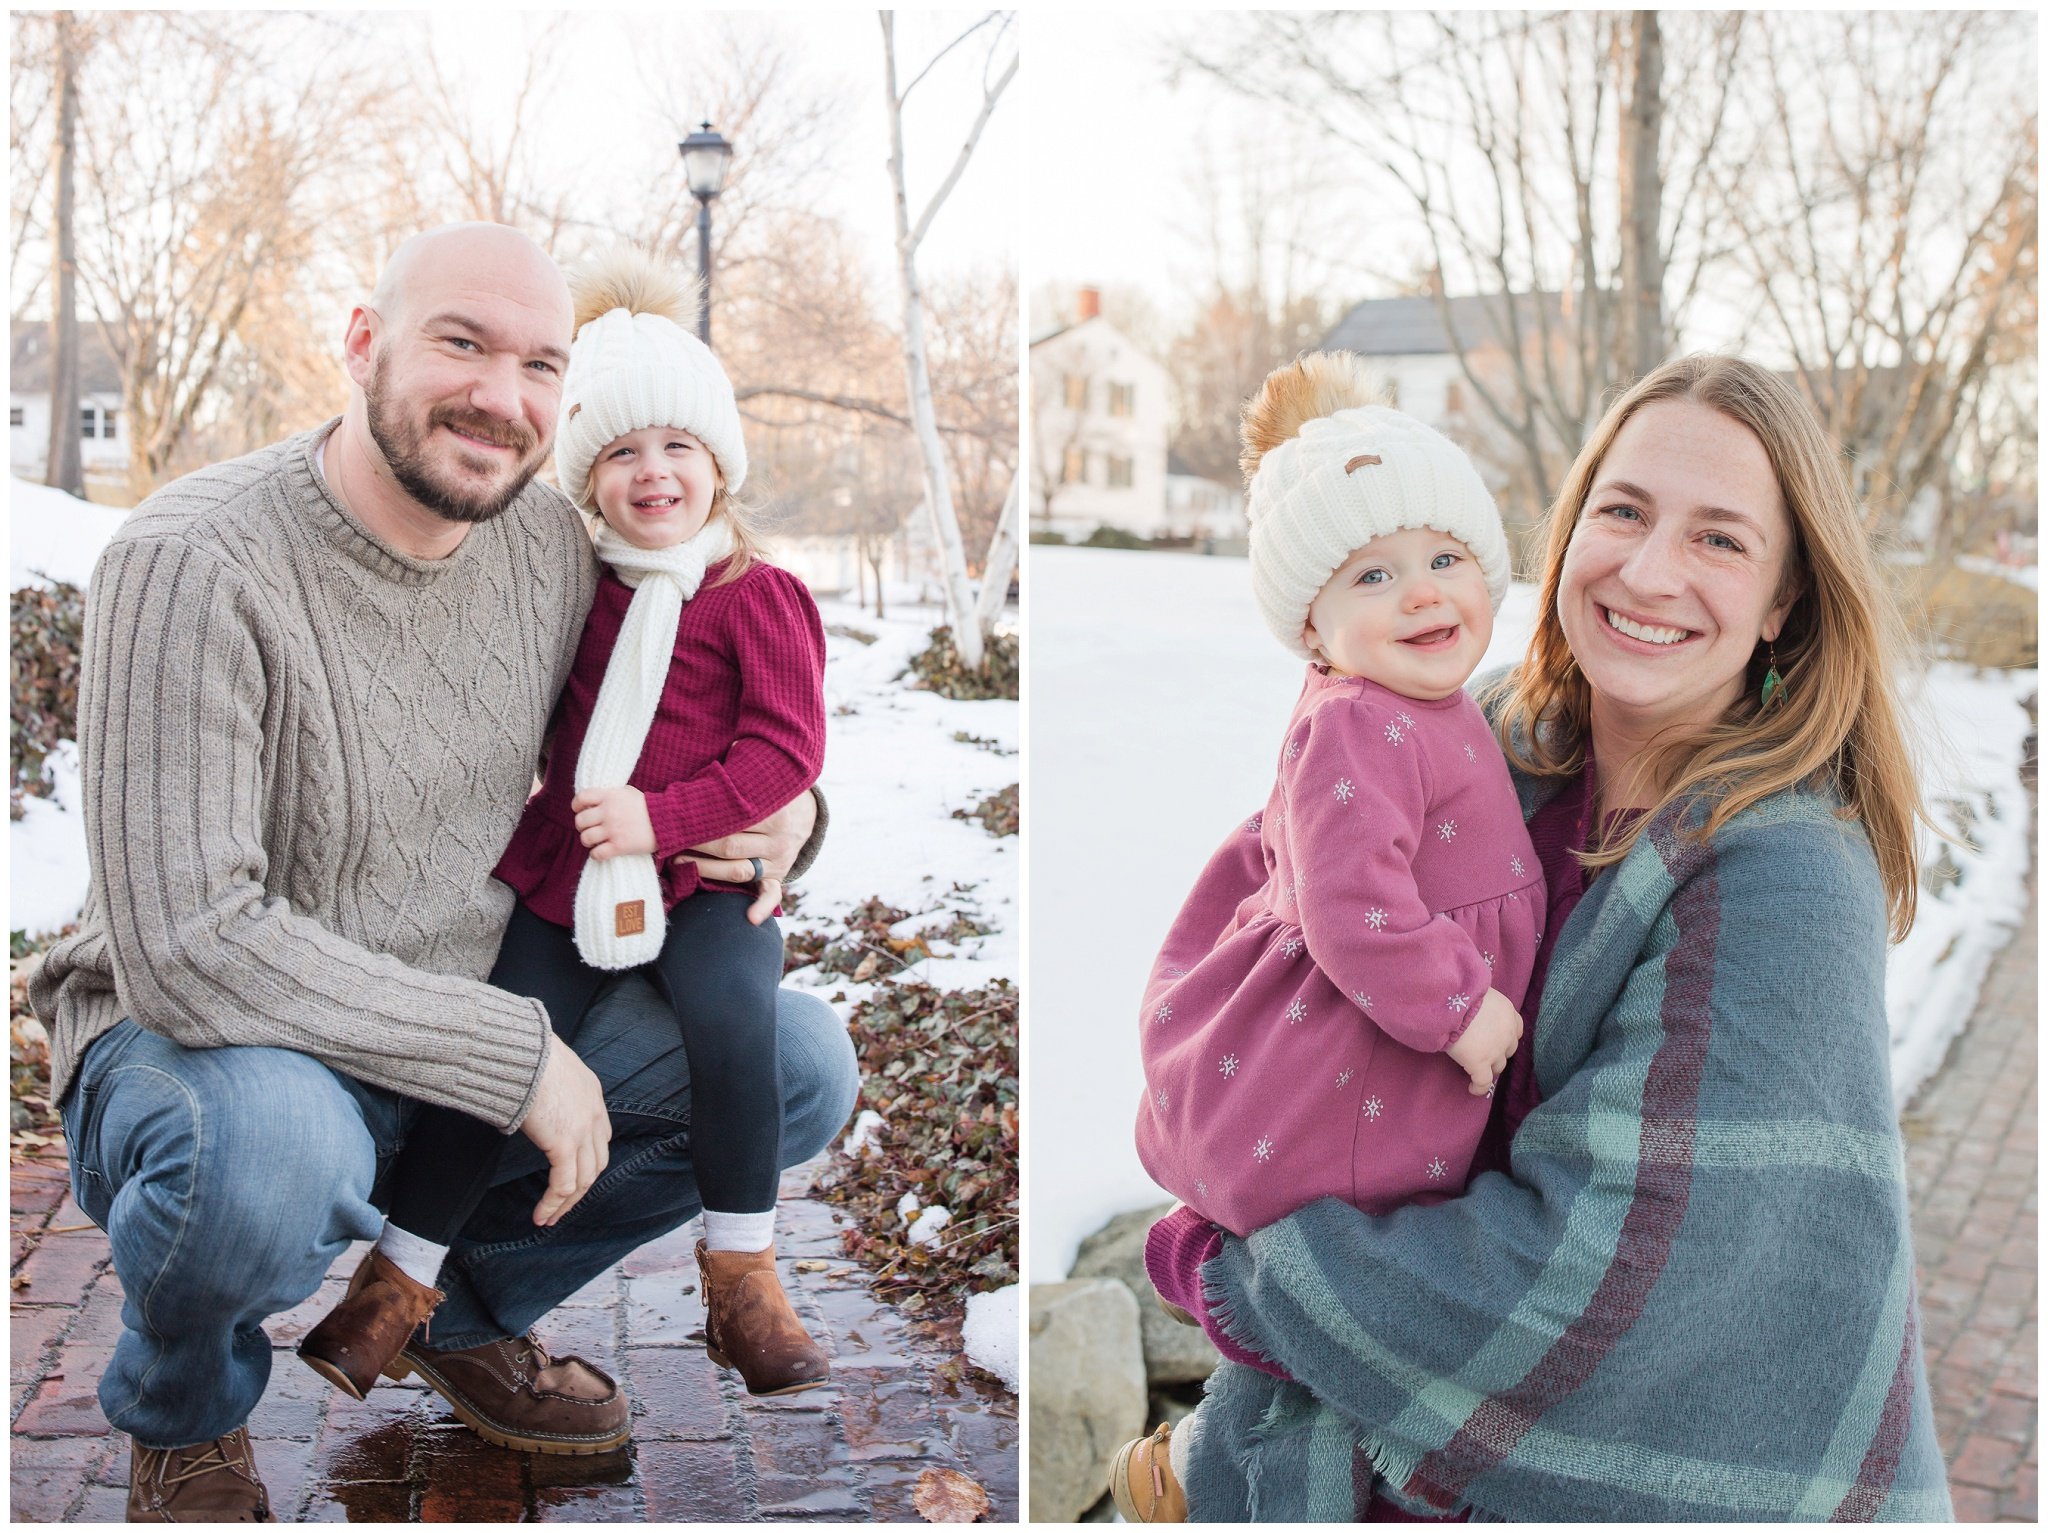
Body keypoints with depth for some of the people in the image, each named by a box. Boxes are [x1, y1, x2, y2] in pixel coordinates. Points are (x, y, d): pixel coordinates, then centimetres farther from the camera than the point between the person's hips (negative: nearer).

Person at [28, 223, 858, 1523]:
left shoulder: (550, 543, -3)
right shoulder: (195, 565, -23)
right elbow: (185, 947, -29)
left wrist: (776, 817, -9)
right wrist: (512, 1055, -26)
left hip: (479, 1030, 6)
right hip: (207, 1043, -5)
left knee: (800, 1062, -5)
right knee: (270, 1147, -40)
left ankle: (471, 1304, 16)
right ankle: (183, 1414, -1)